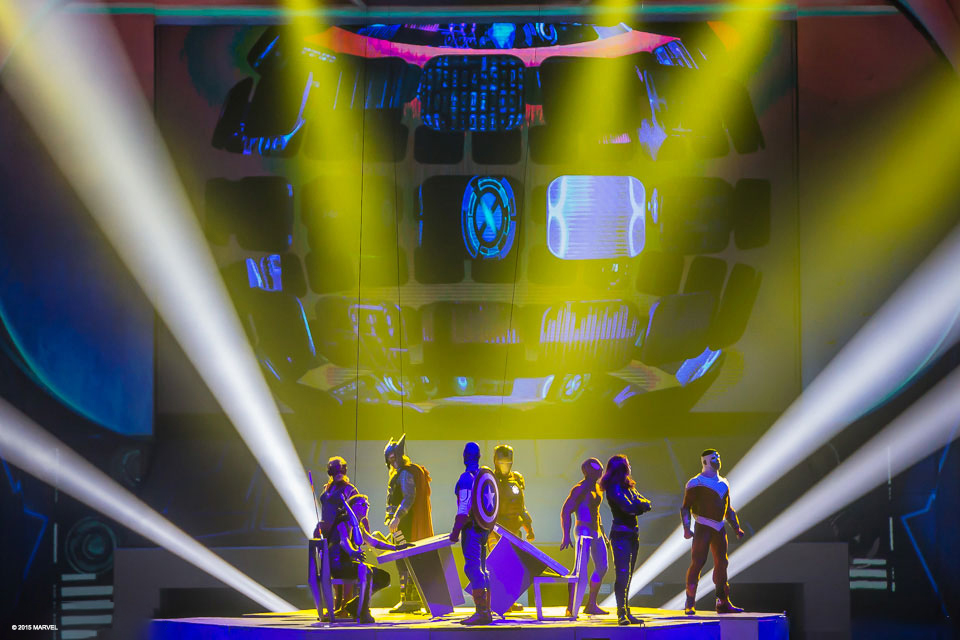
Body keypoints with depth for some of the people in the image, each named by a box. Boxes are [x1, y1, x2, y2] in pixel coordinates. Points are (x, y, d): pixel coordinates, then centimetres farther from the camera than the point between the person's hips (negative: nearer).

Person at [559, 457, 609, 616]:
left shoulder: (597, 488, 15)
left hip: (596, 532, 9)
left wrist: (602, 533, 27)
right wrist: (566, 536, -23)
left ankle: (591, 605, 18)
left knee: (602, 567, 11)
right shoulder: (580, 489, -12)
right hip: (584, 530, -9)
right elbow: (565, 511, -15)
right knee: (581, 569, -17)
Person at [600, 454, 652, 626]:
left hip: (633, 534, 8)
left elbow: (647, 505, 11)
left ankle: (626, 613, 9)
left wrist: (636, 504, -9)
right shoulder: (614, 488, -9)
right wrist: (639, 504, 0)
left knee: (627, 575, 8)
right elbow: (628, 507, -19)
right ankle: (621, 614, -14)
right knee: (622, 574, -12)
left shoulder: (628, 487, 18)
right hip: (621, 533, -8)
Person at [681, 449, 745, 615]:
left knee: (721, 564, 6)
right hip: (703, 527, -7)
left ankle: (723, 603, 11)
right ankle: (690, 604, -6)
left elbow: (728, 508, 26)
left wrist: (737, 528, 19)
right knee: (697, 562, -10)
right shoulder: (695, 483, -4)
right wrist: (686, 528, -17)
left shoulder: (723, 483, 18)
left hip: (719, 528, 7)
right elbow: (685, 508, -6)